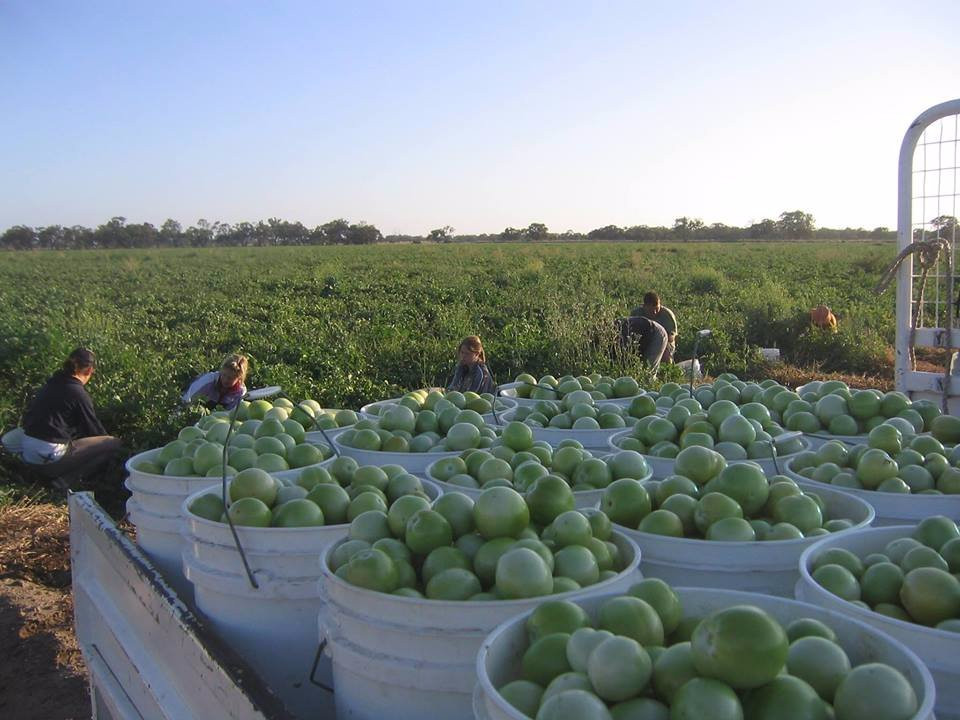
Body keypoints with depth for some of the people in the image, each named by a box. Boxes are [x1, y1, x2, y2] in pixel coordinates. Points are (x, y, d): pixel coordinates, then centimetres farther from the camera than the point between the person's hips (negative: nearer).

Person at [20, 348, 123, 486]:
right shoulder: (78, 393, -12)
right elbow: (93, 427, -1)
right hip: (50, 456, -9)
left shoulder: (52, 383, 11)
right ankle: (69, 479, -5)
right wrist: (107, 442, 22)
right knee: (114, 444, -6)